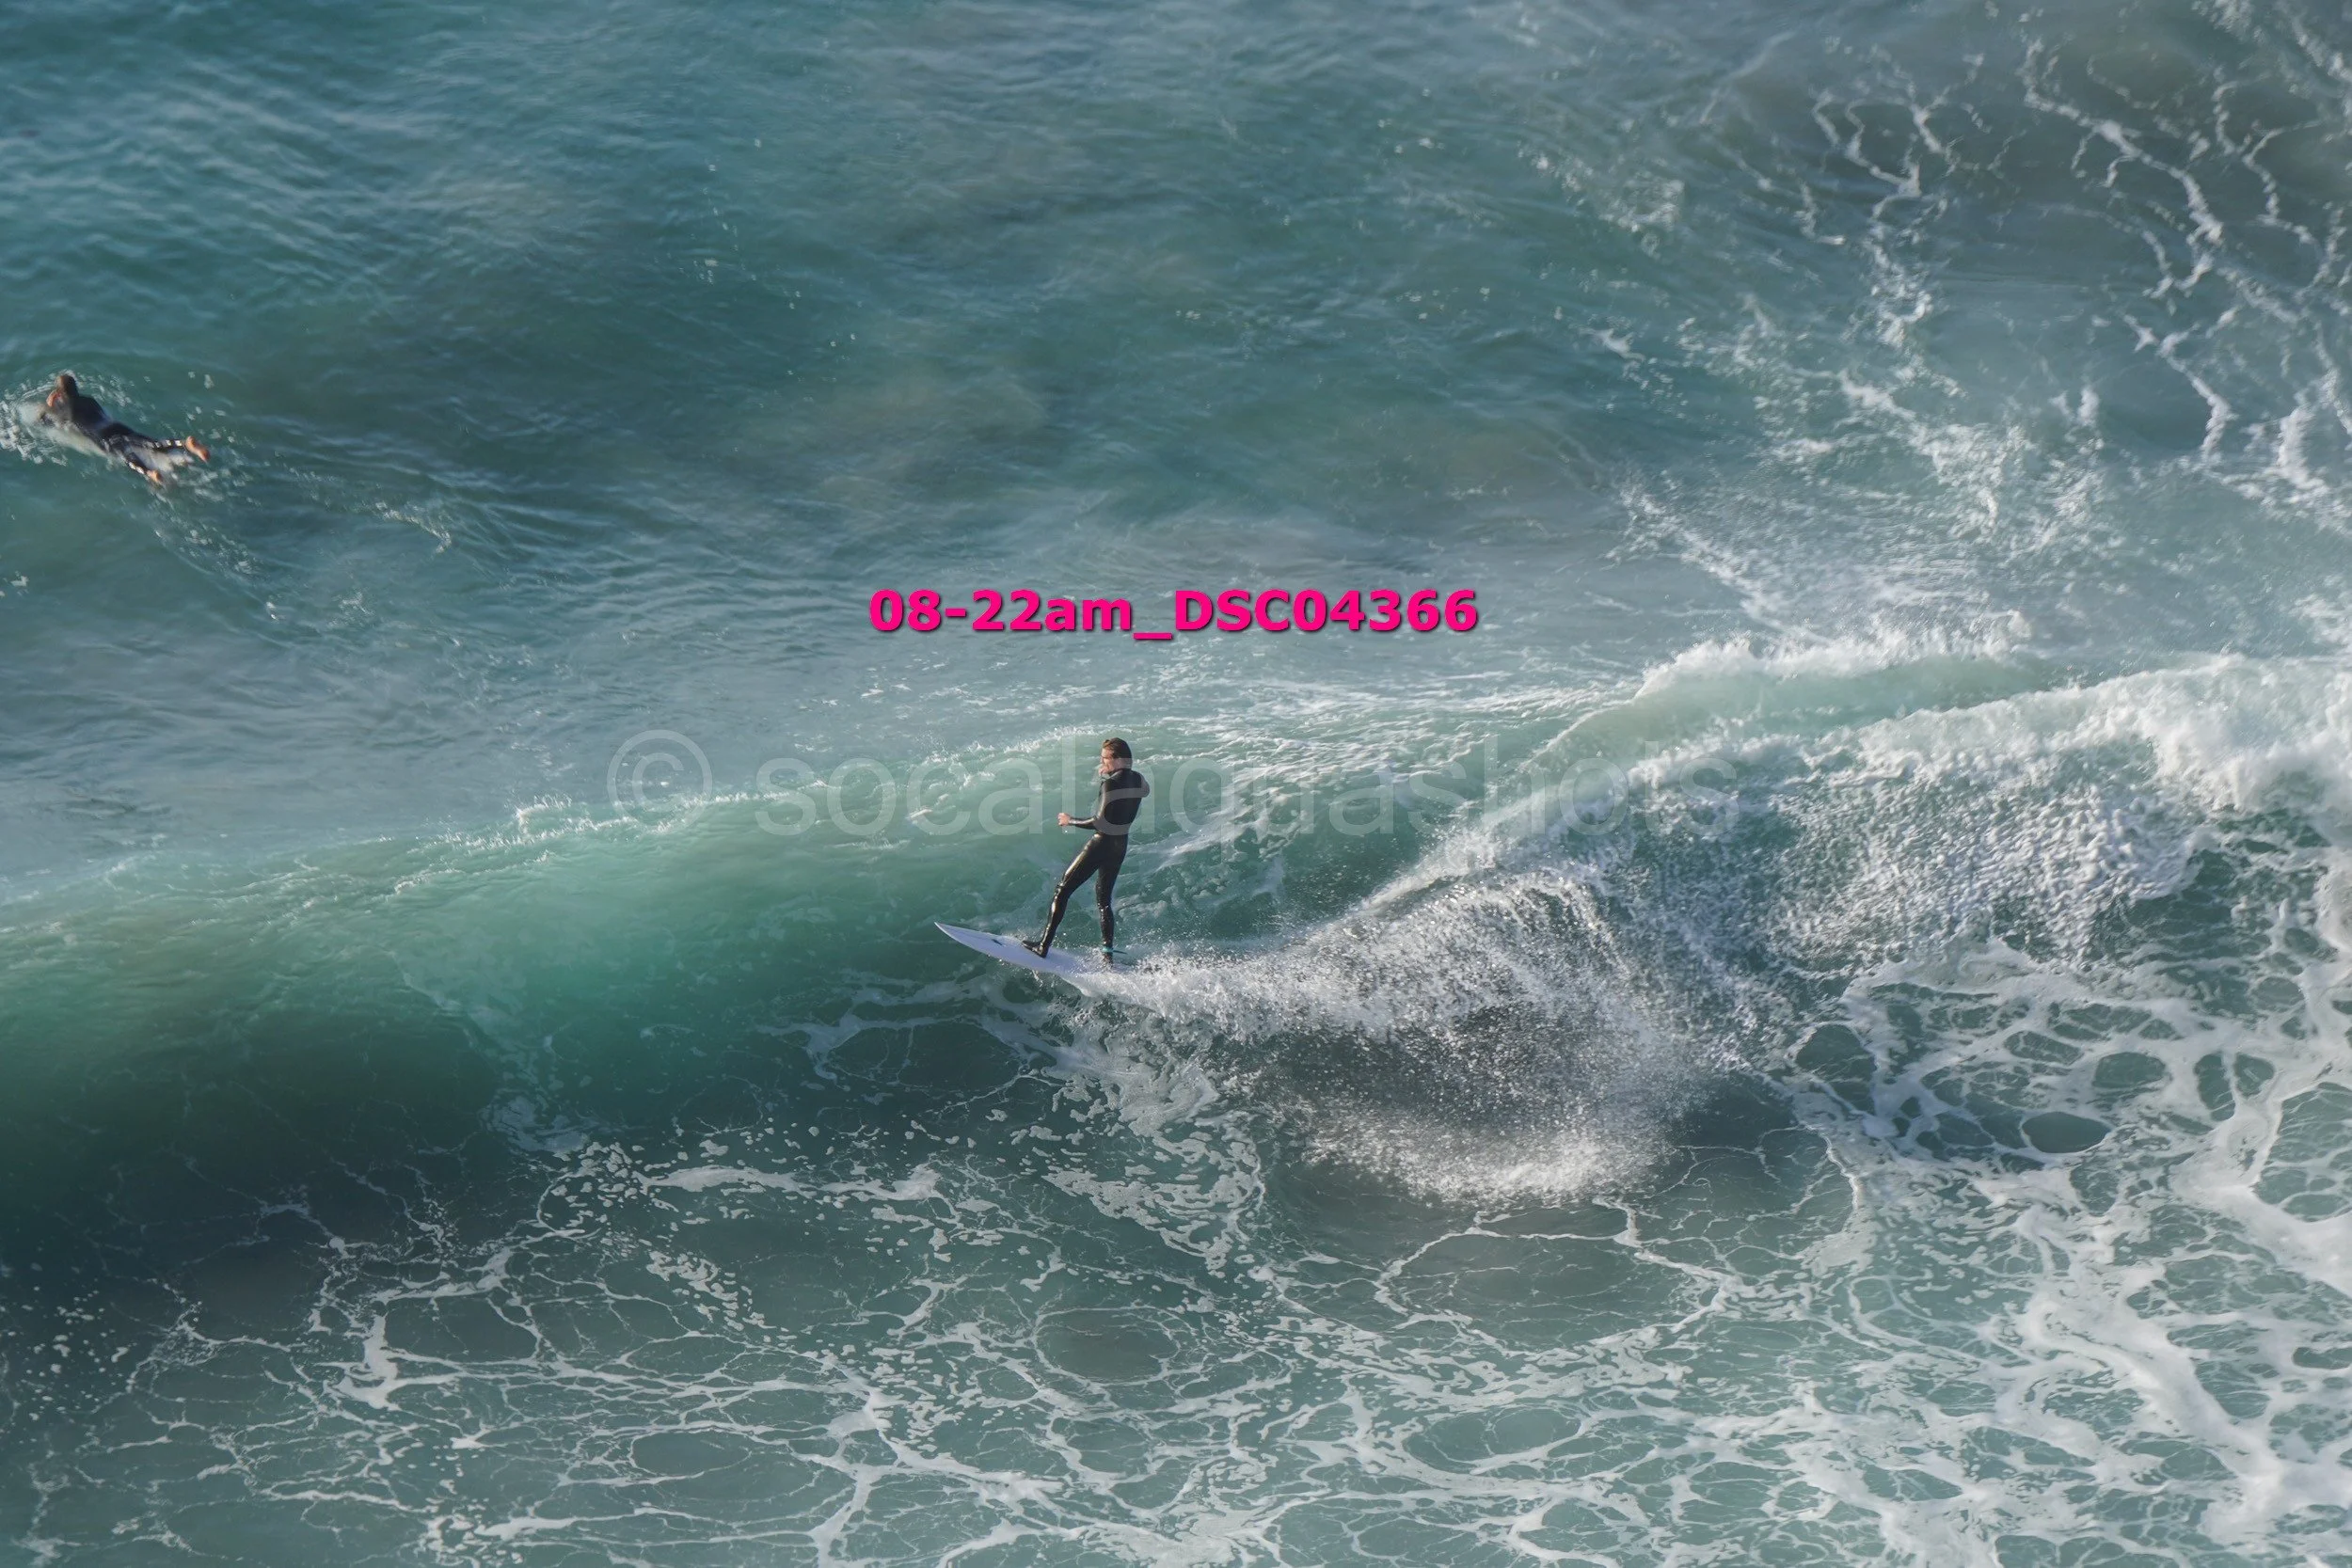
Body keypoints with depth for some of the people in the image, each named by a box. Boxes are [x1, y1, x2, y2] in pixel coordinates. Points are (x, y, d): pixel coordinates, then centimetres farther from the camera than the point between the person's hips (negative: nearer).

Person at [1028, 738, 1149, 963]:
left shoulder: (1111, 783, -19)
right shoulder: (1138, 779, 4)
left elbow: (1100, 821, -24)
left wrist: (1071, 821, -11)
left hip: (1102, 843, -8)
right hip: (1121, 846, 8)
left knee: (1062, 890, 0)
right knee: (1104, 900, 18)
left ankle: (1044, 946, -3)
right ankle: (1107, 955, 14)